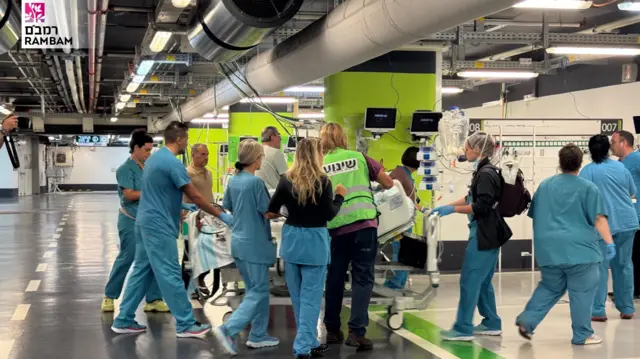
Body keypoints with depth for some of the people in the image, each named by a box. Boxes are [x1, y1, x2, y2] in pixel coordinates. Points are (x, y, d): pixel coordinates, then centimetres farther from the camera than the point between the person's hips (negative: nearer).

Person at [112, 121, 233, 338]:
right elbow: (195, 196, -16)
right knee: (170, 275, -5)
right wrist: (221, 215, -9)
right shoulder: (172, 163, -17)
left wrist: (180, 205, 22)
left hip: (147, 222, 10)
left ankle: (124, 320, 16)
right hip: (159, 225, -10)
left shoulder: (155, 157, 13)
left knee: (141, 271, 13)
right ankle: (185, 324, 0)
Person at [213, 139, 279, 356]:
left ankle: (258, 335, 20)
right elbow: (268, 211, -14)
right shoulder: (256, 182, -18)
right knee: (258, 292, -2)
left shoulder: (234, 180, 6)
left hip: (238, 241, 8)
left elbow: (227, 206, 17)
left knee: (254, 289, 17)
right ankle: (228, 330, -13)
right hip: (254, 243, -8)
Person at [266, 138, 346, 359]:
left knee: (297, 296, 14)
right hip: (314, 241, -5)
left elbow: (271, 210, 8)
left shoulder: (287, 180, 0)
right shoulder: (322, 181, -11)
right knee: (310, 297, -1)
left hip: (292, 239, 5)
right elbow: (330, 214, -10)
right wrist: (340, 196, 5)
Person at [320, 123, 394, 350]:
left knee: (335, 279, 14)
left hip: (336, 227, 1)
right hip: (364, 223, -1)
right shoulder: (359, 158, 7)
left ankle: (332, 330, 21)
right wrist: (372, 185, 32)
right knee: (363, 278, 3)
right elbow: (388, 183, 13)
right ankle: (356, 331, -6)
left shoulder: (319, 166, 6)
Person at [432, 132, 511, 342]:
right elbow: (471, 199, 21)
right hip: (486, 233, 10)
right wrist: (445, 206, 16)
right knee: (482, 281, 16)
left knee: (469, 280, -6)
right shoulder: (483, 172, 13)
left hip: (484, 234, -10)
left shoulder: (486, 174, -17)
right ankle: (492, 324, 24)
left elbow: (482, 207, -22)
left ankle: (463, 329, -3)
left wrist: (452, 210, -19)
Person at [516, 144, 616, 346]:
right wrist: (610, 243, -8)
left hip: (549, 248, 5)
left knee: (550, 287, 17)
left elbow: (535, 216, 18)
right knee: (581, 291, 4)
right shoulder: (588, 188, -3)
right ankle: (582, 335, 8)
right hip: (579, 248, -5)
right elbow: (599, 219, -10)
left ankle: (527, 320, 5)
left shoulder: (545, 185, 10)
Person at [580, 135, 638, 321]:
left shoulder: (588, 170, -7)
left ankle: (598, 311, -2)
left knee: (600, 266, 0)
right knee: (624, 265, 12)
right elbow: (632, 192, 18)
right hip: (627, 222, 4)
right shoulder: (620, 166, 6)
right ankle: (627, 308, 18)